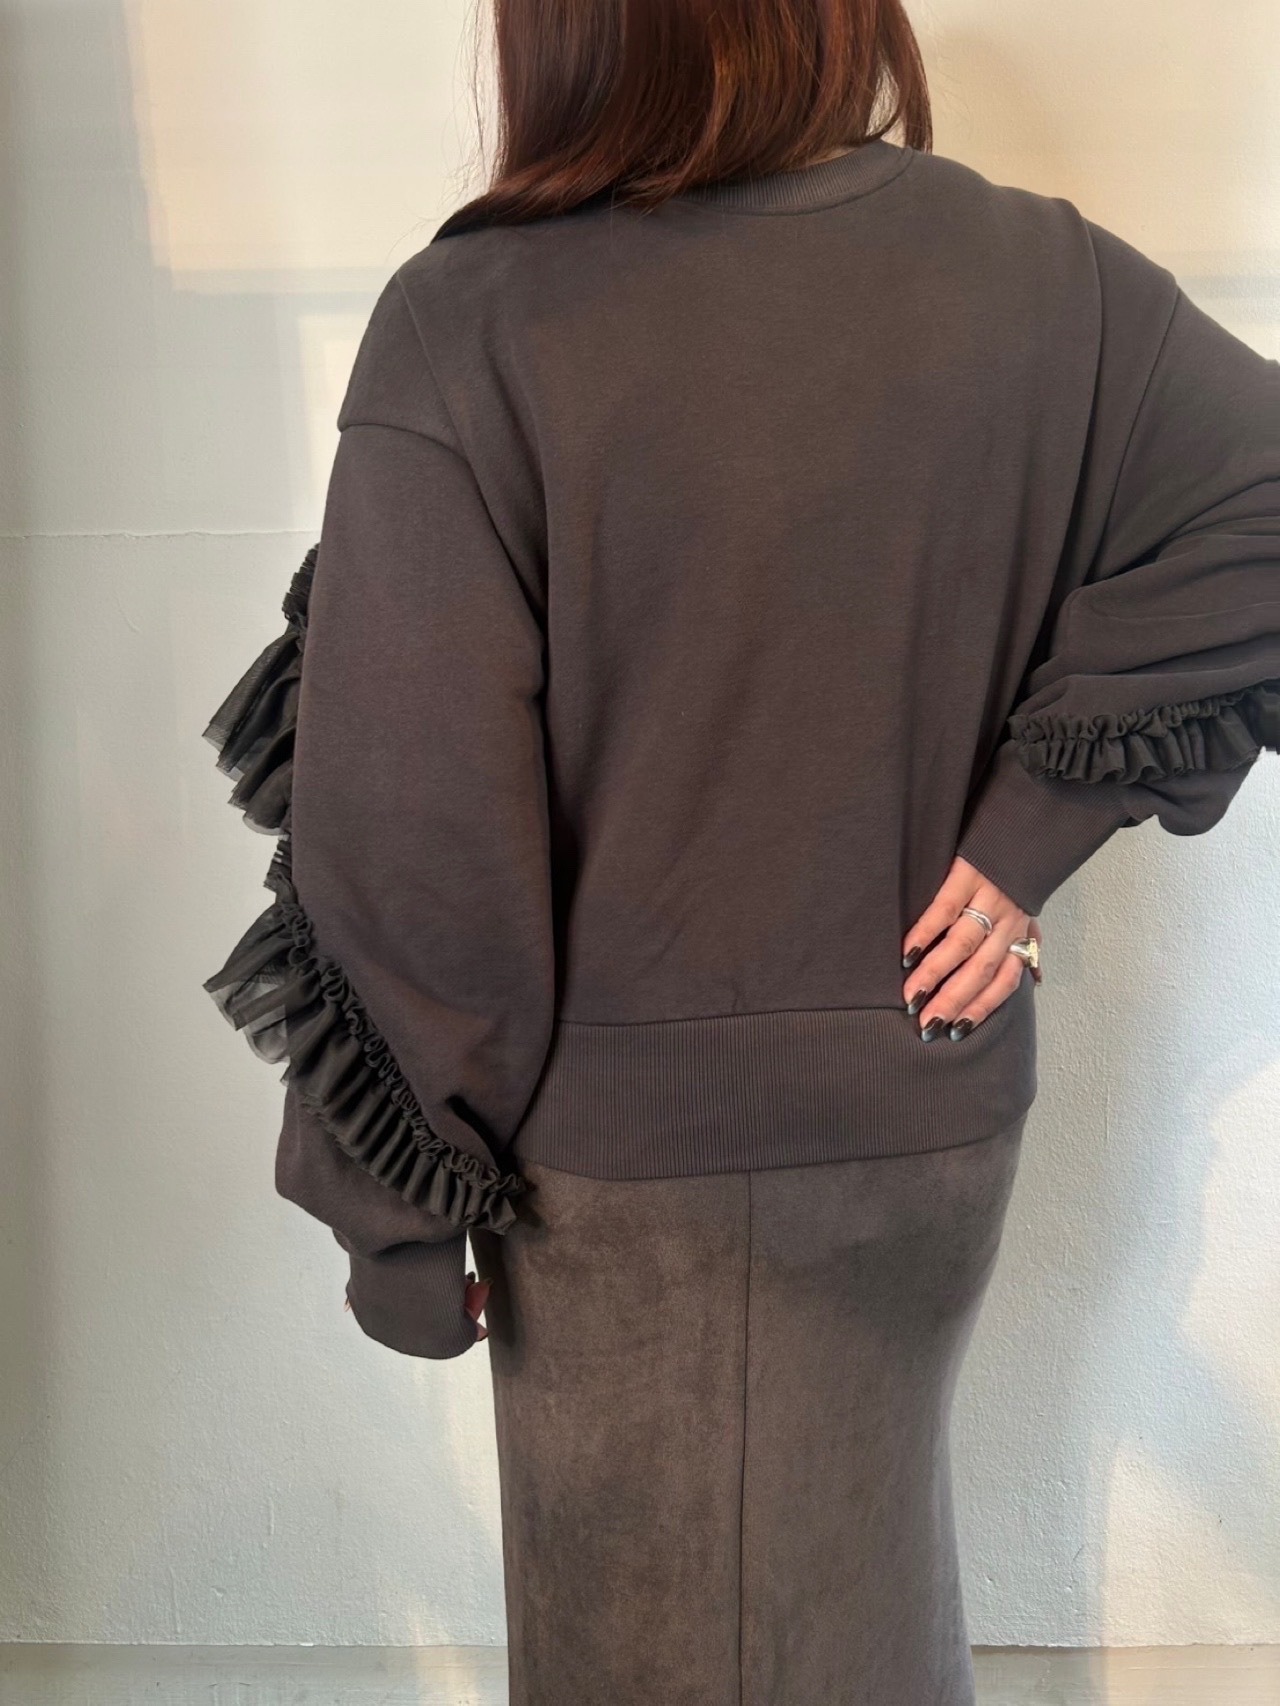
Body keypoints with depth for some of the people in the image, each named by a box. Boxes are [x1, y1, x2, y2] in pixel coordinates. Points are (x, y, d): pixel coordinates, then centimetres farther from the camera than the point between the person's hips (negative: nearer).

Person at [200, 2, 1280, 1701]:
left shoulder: (464, 328, -19)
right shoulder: (1045, 282, -7)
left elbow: (409, 834, -19)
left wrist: (393, 1211, -6)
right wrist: (1033, 832, -3)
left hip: (619, 1142, -3)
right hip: (932, 1106, 4)